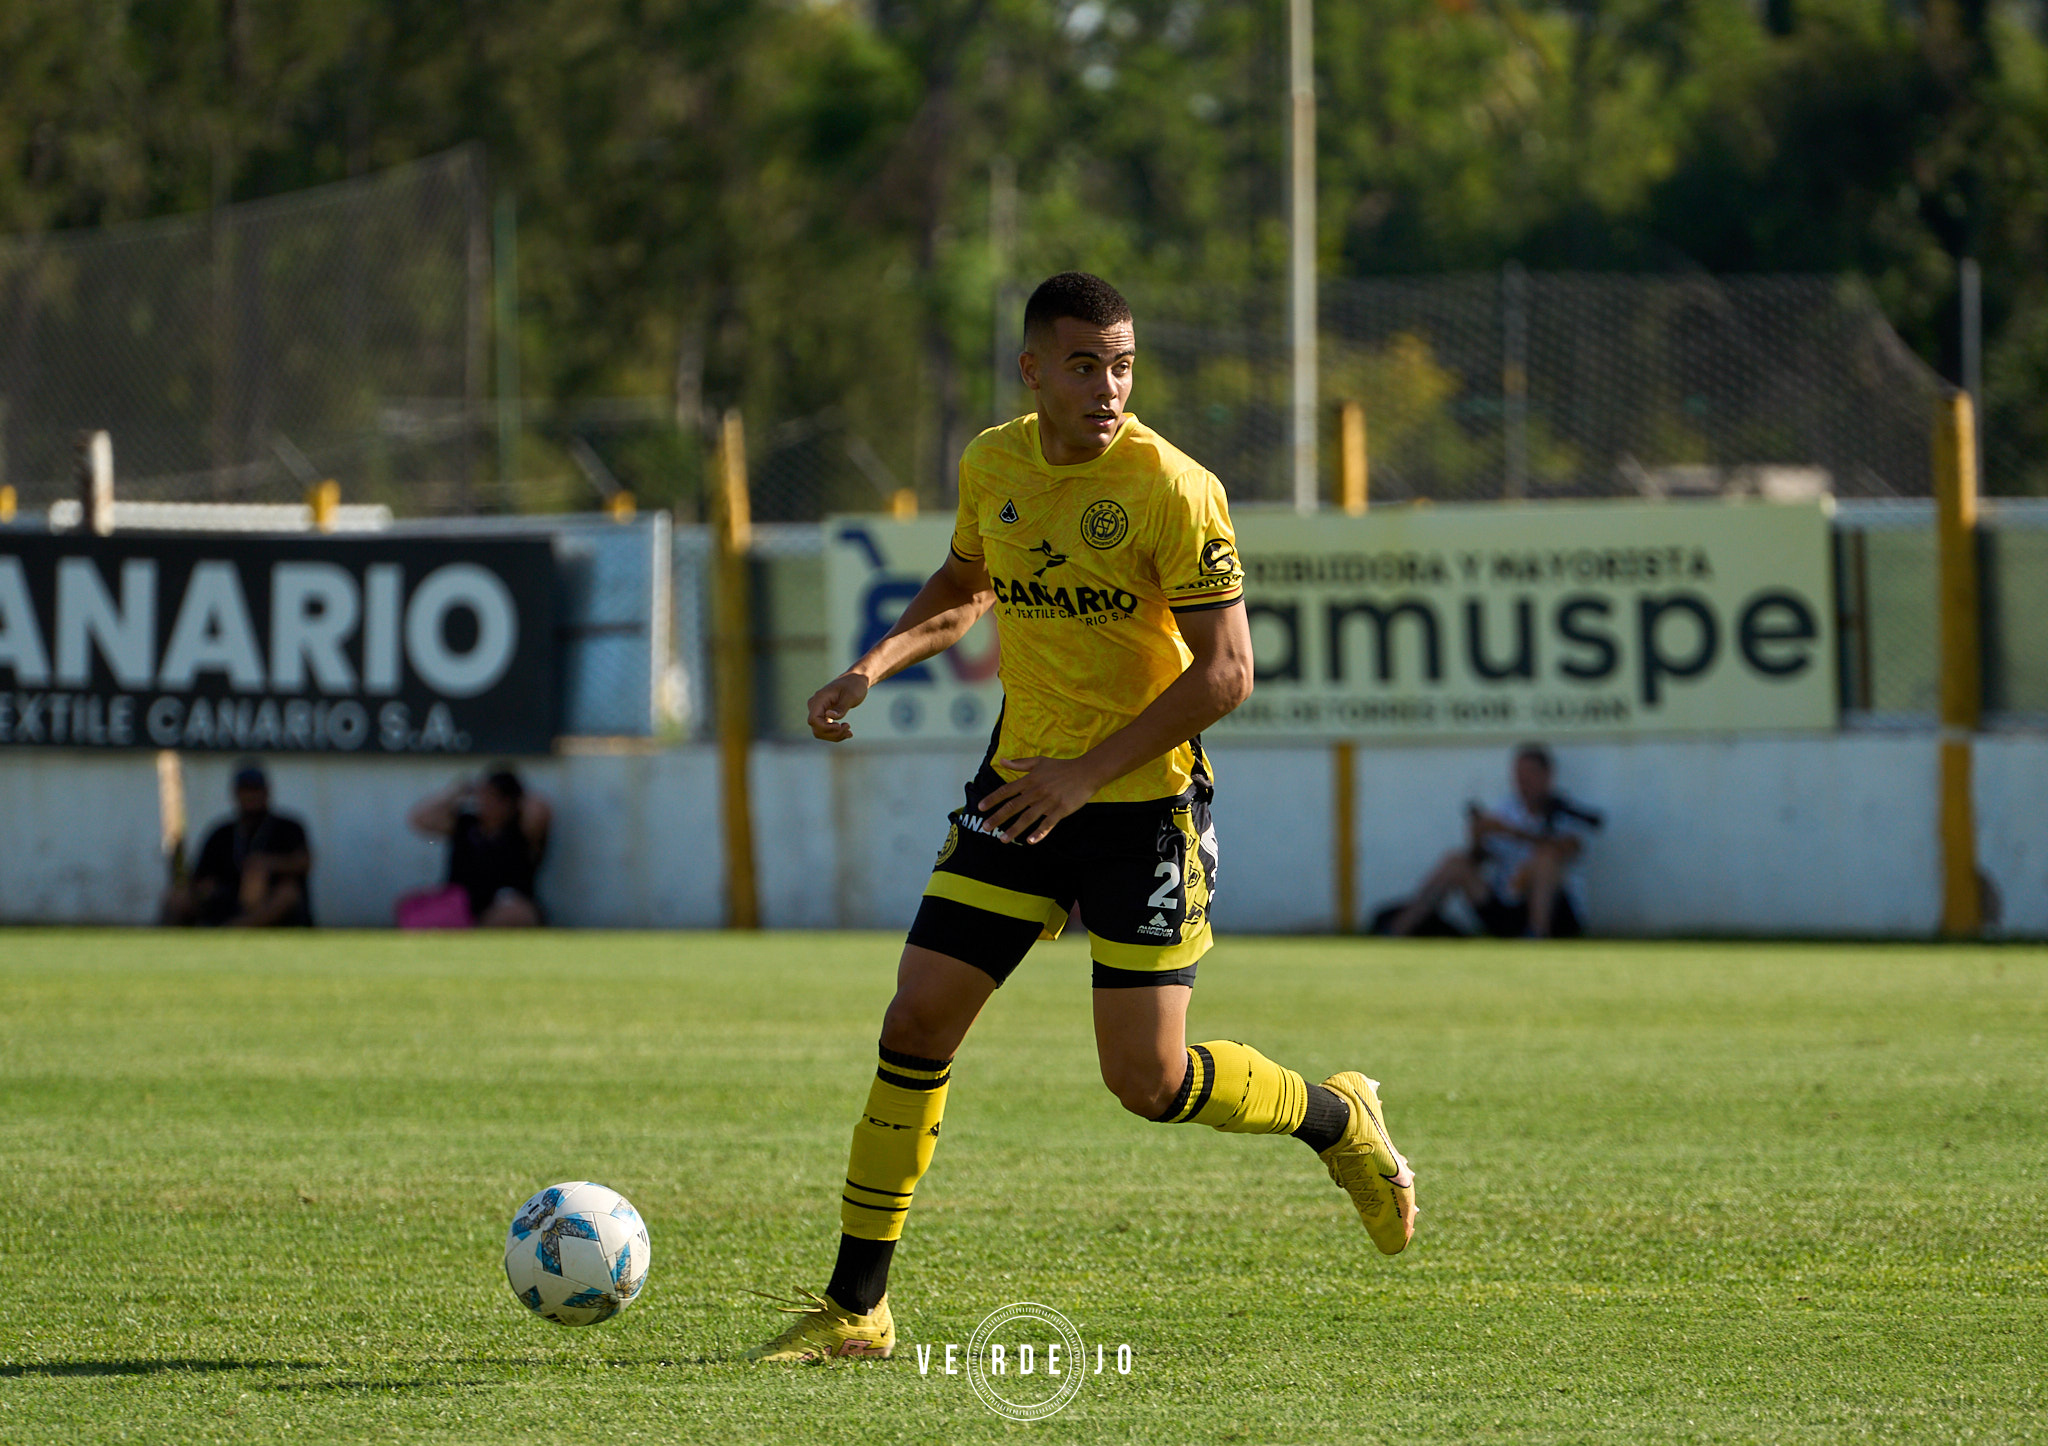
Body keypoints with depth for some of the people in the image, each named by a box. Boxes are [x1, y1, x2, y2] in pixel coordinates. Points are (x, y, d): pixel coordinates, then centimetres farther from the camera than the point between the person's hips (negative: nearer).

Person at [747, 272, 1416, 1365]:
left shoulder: (1170, 489, -17)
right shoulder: (993, 465, 2)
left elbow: (1226, 672, -17)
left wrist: (1089, 770, -21)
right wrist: (878, 663, 3)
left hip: (1145, 801, -5)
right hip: (1019, 785, 5)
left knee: (1148, 1081, -5)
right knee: (917, 1023, -3)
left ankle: (1337, 1119, 26)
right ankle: (855, 1308, 5)